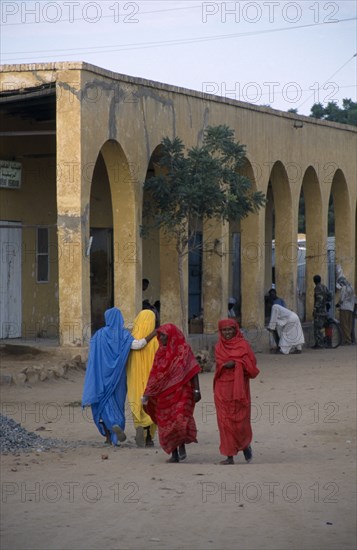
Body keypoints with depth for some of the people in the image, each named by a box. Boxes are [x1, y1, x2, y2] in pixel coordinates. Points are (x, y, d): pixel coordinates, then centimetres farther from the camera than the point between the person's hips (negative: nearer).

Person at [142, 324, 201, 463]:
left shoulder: (184, 350, -4)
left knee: (180, 421, -19)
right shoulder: (160, 352, 10)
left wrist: (196, 390, -13)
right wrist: (148, 393, 10)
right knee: (166, 424, 3)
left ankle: (182, 445, 5)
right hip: (164, 394, 5)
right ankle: (174, 454, 12)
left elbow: (193, 371, -6)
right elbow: (155, 375, 13)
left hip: (181, 393, -5)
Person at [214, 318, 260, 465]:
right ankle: (229, 456, 3)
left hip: (239, 388, -2)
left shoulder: (243, 345, 1)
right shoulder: (219, 347, 7)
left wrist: (235, 363, -13)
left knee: (240, 421, -2)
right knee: (225, 421, -1)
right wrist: (239, 362, -19)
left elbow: (251, 366, -5)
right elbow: (220, 364, -8)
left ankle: (245, 445, 26)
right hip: (223, 388, 2)